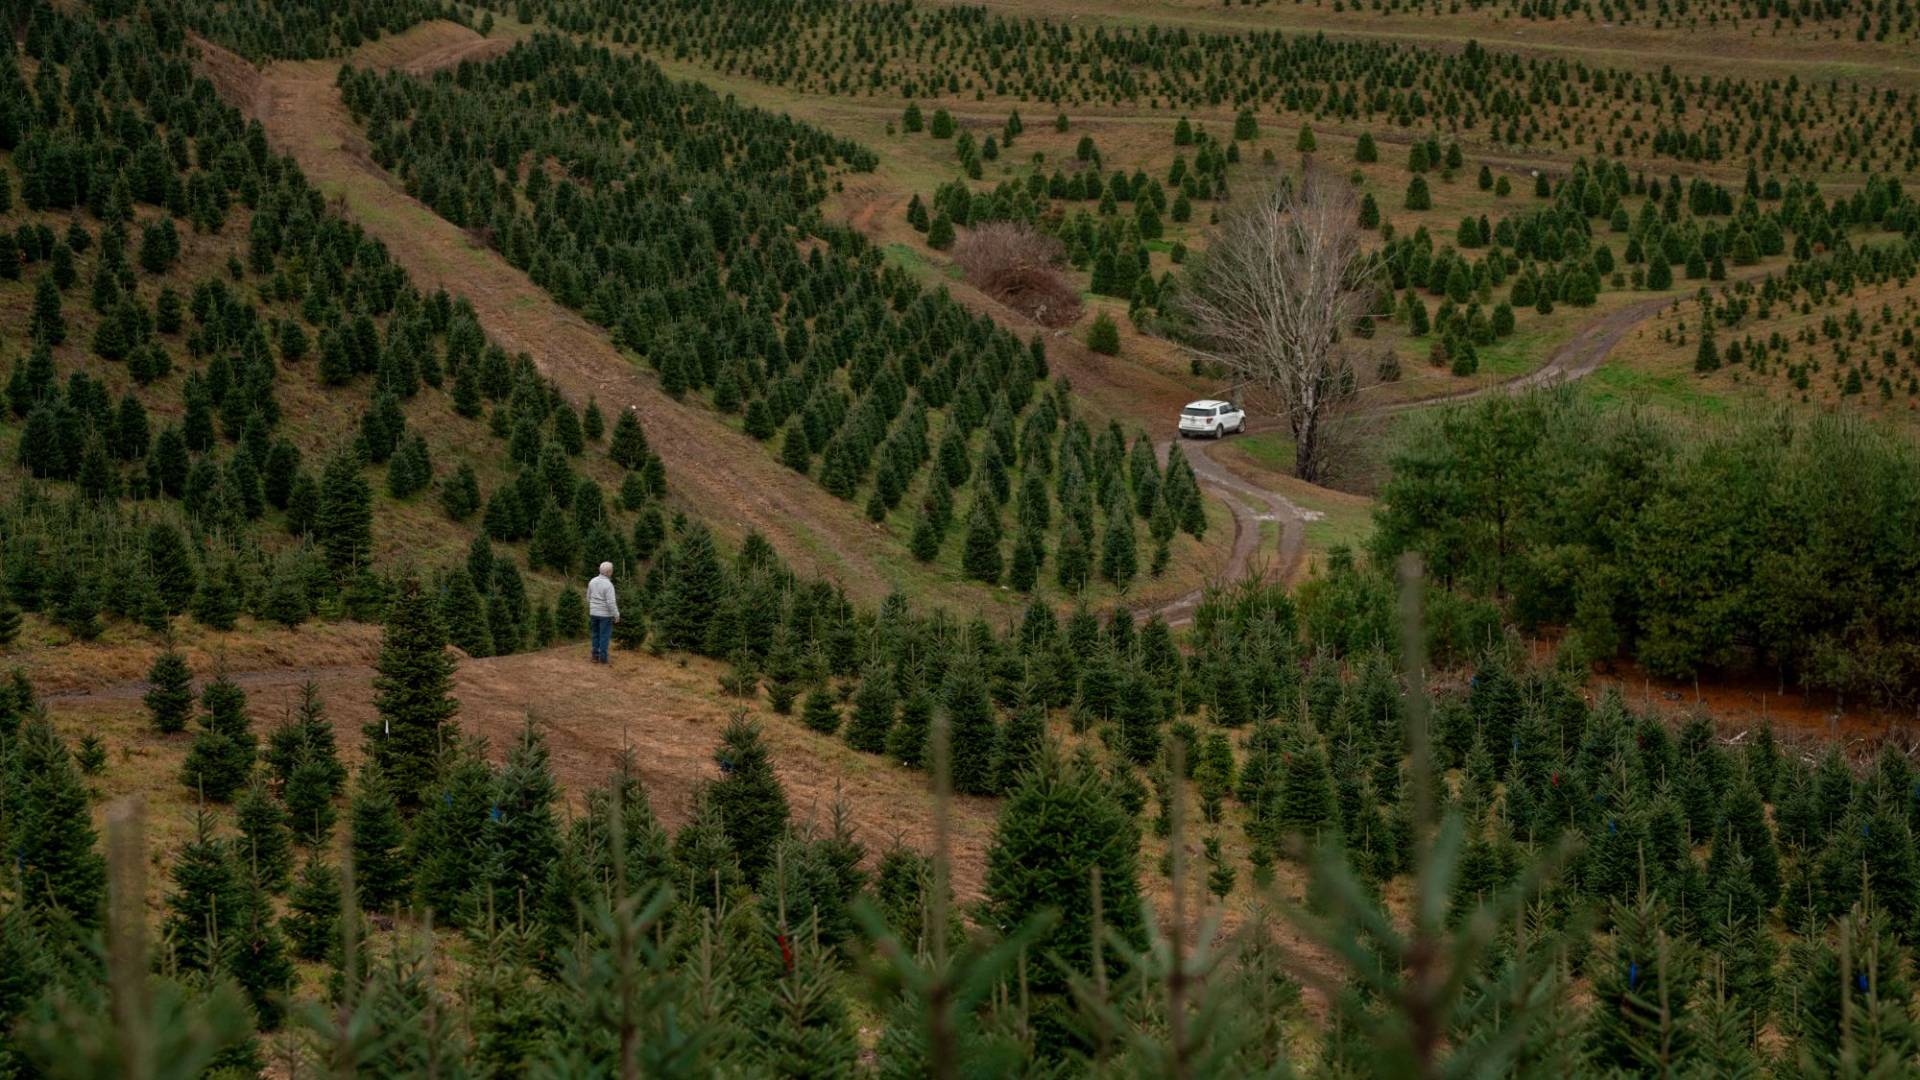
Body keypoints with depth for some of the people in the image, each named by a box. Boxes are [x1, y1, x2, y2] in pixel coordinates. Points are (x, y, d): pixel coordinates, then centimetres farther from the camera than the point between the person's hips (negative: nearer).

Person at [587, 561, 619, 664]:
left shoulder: (592, 582, 1)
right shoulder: (608, 584, -20)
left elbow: (589, 598, 11)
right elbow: (611, 602, -22)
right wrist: (617, 615, -12)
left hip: (594, 613, 6)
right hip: (605, 614, -6)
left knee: (596, 635, 15)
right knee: (605, 636, 2)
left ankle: (595, 656, 17)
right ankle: (603, 657, 5)